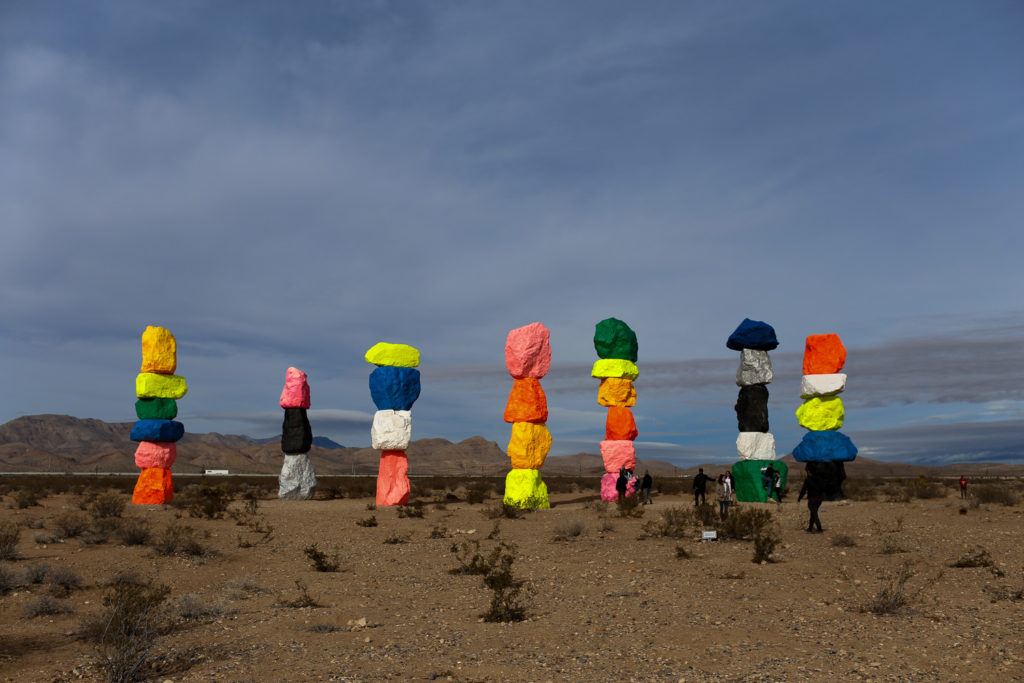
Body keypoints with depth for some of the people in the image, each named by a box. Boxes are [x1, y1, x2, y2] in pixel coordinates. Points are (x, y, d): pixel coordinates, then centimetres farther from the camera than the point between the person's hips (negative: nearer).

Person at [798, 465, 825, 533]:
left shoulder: (807, 479, -11)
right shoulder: (818, 478, 7)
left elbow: (804, 490, -8)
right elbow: (822, 488, 14)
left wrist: (799, 498, 1)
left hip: (812, 499, -7)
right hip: (820, 498, 7)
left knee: (814, 514, -1)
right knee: (813, 514, 15)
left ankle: (819, 529, -7)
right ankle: (810, 528, 21)